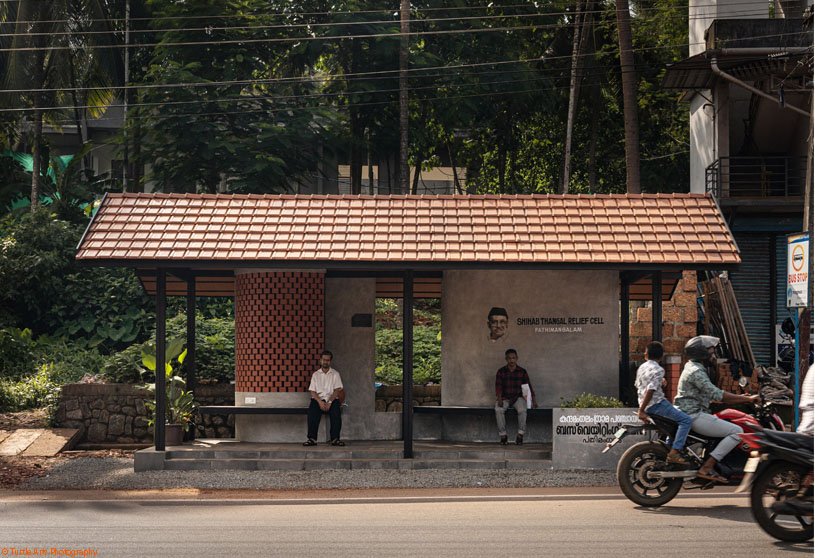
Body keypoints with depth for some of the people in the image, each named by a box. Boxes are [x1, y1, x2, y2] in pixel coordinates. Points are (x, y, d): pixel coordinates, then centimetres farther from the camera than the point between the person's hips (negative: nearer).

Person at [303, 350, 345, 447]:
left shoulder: (335, 374, 13)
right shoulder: (315, 374, 16)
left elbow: (337, 390, 1)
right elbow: (312, 391, 5)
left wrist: (329, 402, -15)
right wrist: (320, 402, -14)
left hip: (332, 399, -1)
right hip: (318, 399, 1)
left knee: (336, 412, -34)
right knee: (312, 412, -32)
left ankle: (335, 438, -35)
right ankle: (312, 438, -34)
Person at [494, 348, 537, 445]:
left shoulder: (522, 372, 4)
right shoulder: (501, 371, 3)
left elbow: (528, 386, 1)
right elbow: (498, 386, -6)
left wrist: (533, 399, -13)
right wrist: (499, 399, -23)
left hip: (518, 397, 0)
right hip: (504, 398, 0)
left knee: (522, 410, -34)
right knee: (498, 410, -32)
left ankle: (520, 434, -21)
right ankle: (503, 435, -22)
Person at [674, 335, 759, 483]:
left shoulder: (694, 368, 20)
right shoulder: (696, 371, -14)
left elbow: (712, 395, 23)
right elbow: (716, 394, -23)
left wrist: (741, 398, 17)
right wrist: (747, 399, -20)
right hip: (694, 416, -11)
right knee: (737, 431, -15)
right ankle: (706, 468, -19)